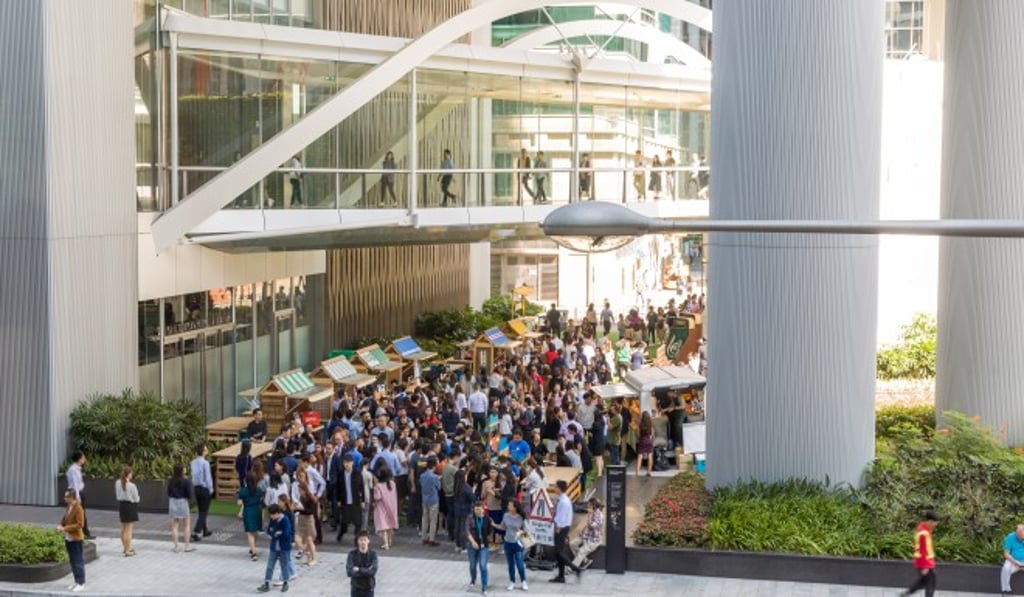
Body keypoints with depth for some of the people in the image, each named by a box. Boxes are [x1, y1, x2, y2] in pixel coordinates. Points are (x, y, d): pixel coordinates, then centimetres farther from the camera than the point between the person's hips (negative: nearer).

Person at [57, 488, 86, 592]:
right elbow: (64, 519, 20)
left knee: (78, 562, -2)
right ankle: (77, 582, 24)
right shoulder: (68, 507, 7)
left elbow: (80, 525, -22)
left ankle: (81, 583, 4)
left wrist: (65, 528, -23)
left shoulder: (78, 508, -18)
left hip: (76, 539, -9)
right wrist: (60, 525, -1)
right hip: (68, 538, 9)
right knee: (72, 561, 15)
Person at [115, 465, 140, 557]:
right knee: (129, 529, 1)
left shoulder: (117, 483, -4)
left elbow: (117, 495, 6)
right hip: (130, 506, -6)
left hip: (121, 504, 6)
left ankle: (126, 547, 35)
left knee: (123, 528, 20)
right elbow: (136, 499, -12)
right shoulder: (131, 486, -22)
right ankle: (128, 551, 3)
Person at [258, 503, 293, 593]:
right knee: (270, 566, 4)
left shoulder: (285, 520, -19)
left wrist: (275, 533, -12)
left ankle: (285, 583, 24)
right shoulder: (272, 520, 0)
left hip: (284, 548, -5)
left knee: (284, 566, 8)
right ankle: (266, 584, 8)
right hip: (274, 547, 5)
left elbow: (286, 534, -25)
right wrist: (276, 533, -16)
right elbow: (268, 531, 2)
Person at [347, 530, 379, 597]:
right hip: (356, 588, 0)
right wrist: (366, 571, -19)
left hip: (369, 589, 0)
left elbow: (373, 571, -17)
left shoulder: (373, 554, -7)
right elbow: (349, 572, -17)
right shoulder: (352, 554, -8)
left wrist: (359, 570, -19)